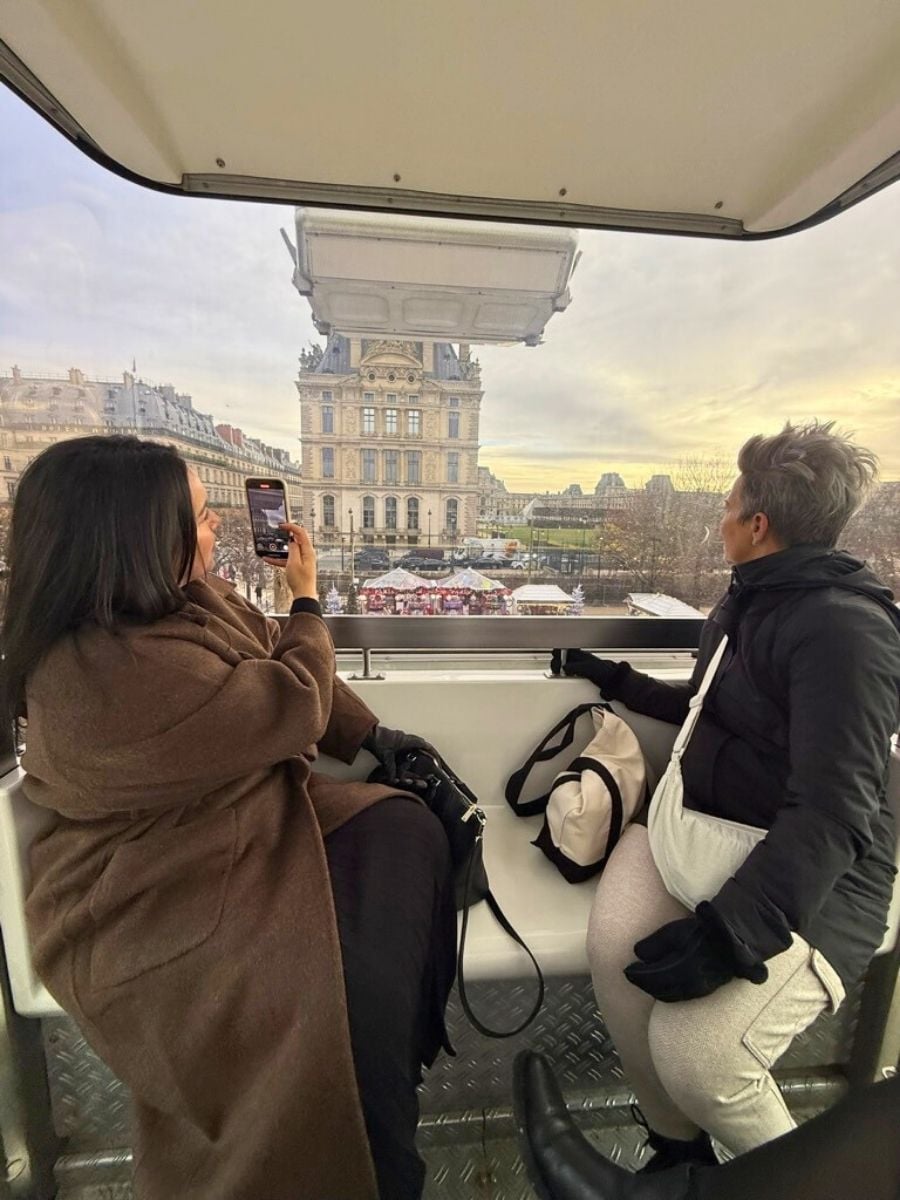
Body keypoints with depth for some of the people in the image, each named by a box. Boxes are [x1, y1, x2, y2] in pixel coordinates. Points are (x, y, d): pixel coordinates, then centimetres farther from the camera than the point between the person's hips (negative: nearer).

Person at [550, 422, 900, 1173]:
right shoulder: (746, 602, 10)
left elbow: (832, 816, -24)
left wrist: (729, 931, -31)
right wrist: (619, 682, 26)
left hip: (808, 868, -6)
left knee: (696, 1051, -22)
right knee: (616, 949, -19)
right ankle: (679, 1150, 9)